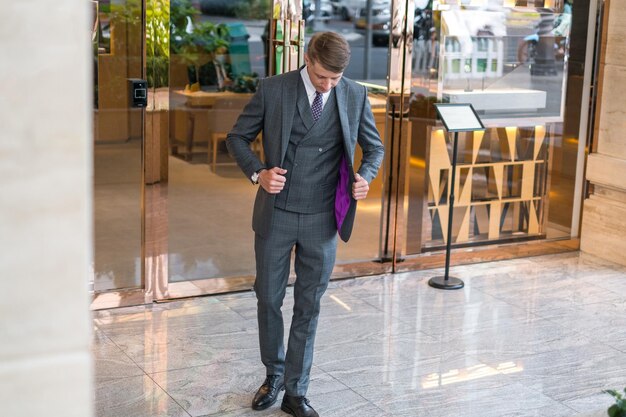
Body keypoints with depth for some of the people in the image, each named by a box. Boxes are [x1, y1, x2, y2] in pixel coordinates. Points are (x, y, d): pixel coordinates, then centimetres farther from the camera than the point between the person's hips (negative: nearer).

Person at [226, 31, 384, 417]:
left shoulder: (356, 95, -3)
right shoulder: (272, 89, -7)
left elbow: (375, 147, 9)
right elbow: (238, 137, 2)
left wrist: (366, 176, -12)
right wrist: (257, 173, -15)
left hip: (322, 219, 1)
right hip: (276, 213, 0)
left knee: (308, 306, 8)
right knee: (269, 298, 11)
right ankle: (274, 375, 34)